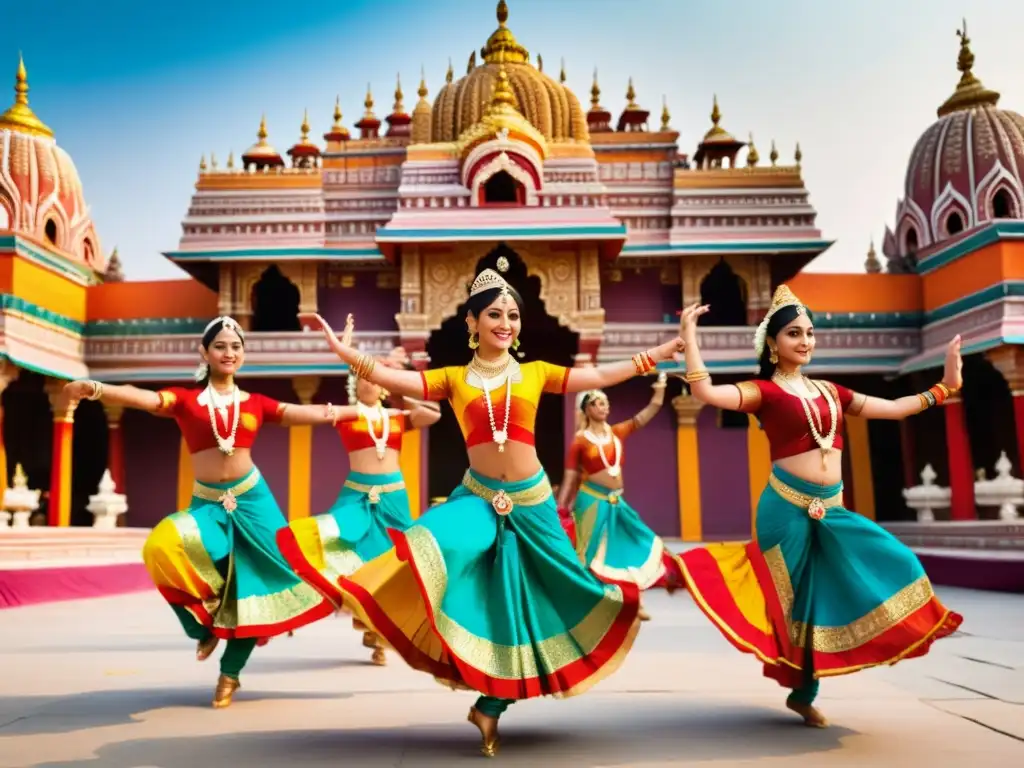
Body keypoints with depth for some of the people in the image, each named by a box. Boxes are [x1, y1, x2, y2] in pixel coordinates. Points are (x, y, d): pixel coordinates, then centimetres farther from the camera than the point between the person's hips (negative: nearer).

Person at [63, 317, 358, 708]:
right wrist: (94, 389, -36)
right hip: (207, 503, -1)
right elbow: (141, 397, -18)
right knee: (161, 546, -29)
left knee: (252, 582, 2)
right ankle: (206, 621, -1)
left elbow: (312, 414, 8)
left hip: (251, 498, 2)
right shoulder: (185, 400, 0)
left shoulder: (256, 403, 6)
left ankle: (230, 673, 24)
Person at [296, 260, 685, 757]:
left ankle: (490, 706, 23)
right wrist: (339, 347, -19)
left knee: (517, 604, 7)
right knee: (438, 548, -35)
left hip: (530, 501, 1)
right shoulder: (453, 379, 3)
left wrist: (660, 353, 8)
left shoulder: (535, 373, 5)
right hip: (477, 498, -1)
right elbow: (391, 378, -7)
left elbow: (601, 376, 9)